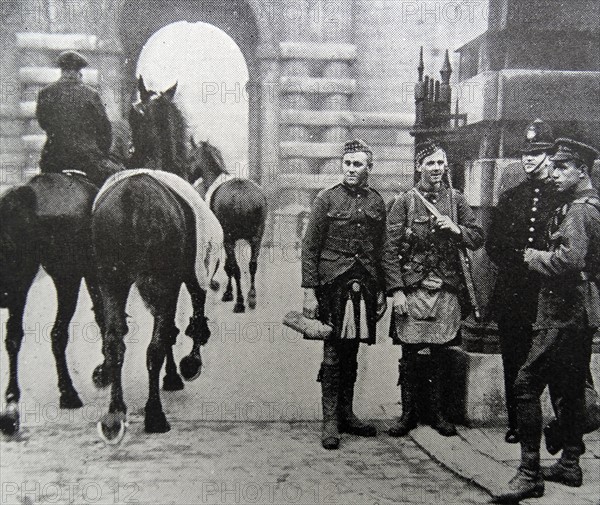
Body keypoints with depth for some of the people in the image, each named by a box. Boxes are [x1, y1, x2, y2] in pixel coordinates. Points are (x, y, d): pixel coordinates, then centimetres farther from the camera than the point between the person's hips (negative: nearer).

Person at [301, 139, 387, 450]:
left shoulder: (376, 202, 10)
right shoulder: (327, 199, -2)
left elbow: (381, 250, 15)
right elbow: (310, 247, -3)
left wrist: (381, 291, 11)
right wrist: (309, 291, -9)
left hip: (364, 286, 4)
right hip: (333, 284, -4)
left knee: (351, 353, 12)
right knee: (333, 353, -1)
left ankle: (346, 414, 23)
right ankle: (330, 421, 7)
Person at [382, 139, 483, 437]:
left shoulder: (456, 200, 8)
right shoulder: (404, 203, -1)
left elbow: (478, 239, 9)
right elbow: (390, 250, -4)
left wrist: (456, 229, -12)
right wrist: (396, 290, -10)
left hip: (446, 290, 2)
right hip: (412, 289, -2)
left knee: (439, 354, 10)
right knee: (410, 354, 3)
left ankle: (436, 412, 24)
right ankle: (408, 413, 17)